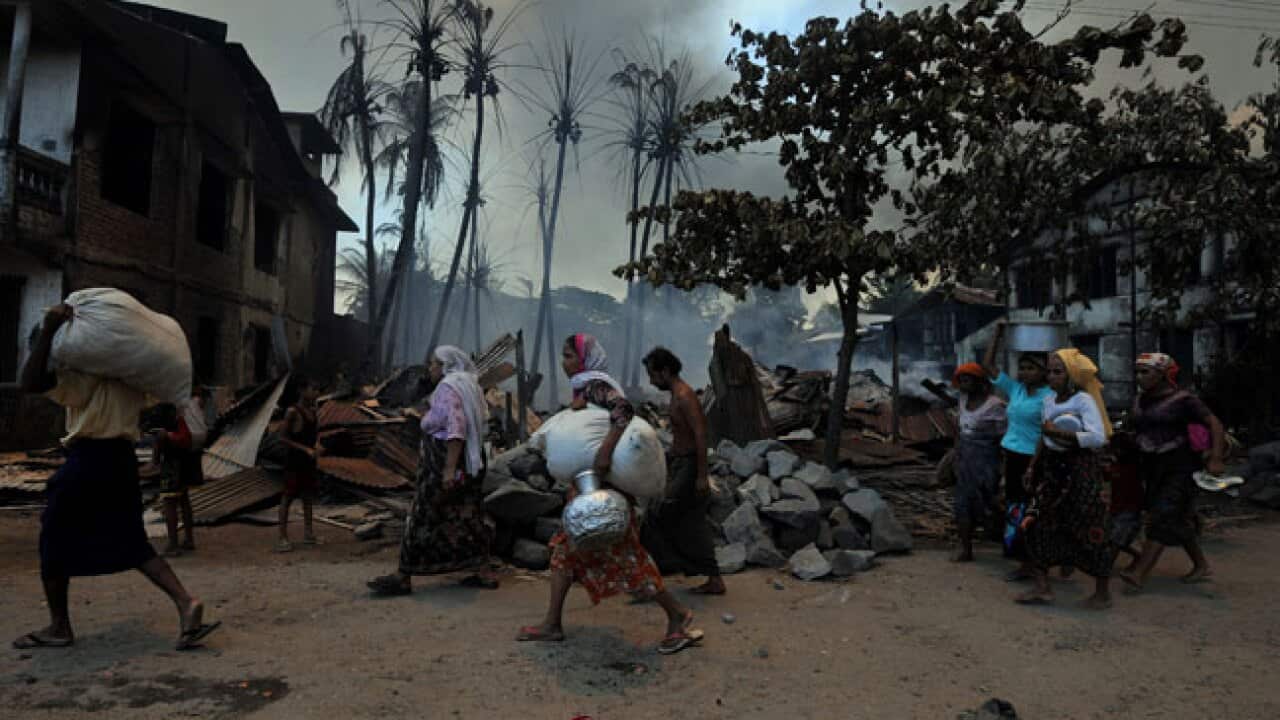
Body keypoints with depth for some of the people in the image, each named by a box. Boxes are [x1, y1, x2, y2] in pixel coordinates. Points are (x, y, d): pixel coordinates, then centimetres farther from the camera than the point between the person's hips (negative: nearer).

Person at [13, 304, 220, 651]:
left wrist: (48, 330, -24)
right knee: (132, 544, 9)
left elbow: (31, 382, -25)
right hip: (122, 460, 7)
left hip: (87, 461, -7)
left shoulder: (85, 374, -13)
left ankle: (59, 627, 22)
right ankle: (185, 601, -8)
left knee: (55, 544, 13)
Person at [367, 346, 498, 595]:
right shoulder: (468, 386, 16)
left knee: (423, 518, -1)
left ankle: (403, 577, 8)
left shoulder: (448, 388, -12)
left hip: (445, 462, -9)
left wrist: (449, 469, -27)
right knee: (467, 516, 11)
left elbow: (456, 429, -24)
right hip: (470, 463, 9)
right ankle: (484, 572, 12)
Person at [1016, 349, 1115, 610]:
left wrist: (1059, 433, -21)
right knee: (1038, 523, 5)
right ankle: (1042, 587, 13)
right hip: (1052, 468, 7)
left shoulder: (1084, 400, -12)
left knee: (1090, 529, 0)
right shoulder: (1049, 401, 11)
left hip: (1080, 469, -7)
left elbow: (1098, 438, -24)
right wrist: (1034, 468, 15)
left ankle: (1103, 591, 17)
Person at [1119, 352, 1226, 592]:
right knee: (1179, 520, 15)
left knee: (1163, 518, -12)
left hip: (1178, 468, -7)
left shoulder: (1182, 400, -11)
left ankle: (1139, 575, -19)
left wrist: (1215, 459, -20)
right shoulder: (1139, 400, 8)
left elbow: (1214, 423, -13)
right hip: (1152, 468, 7)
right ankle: (1201, 566, 31)